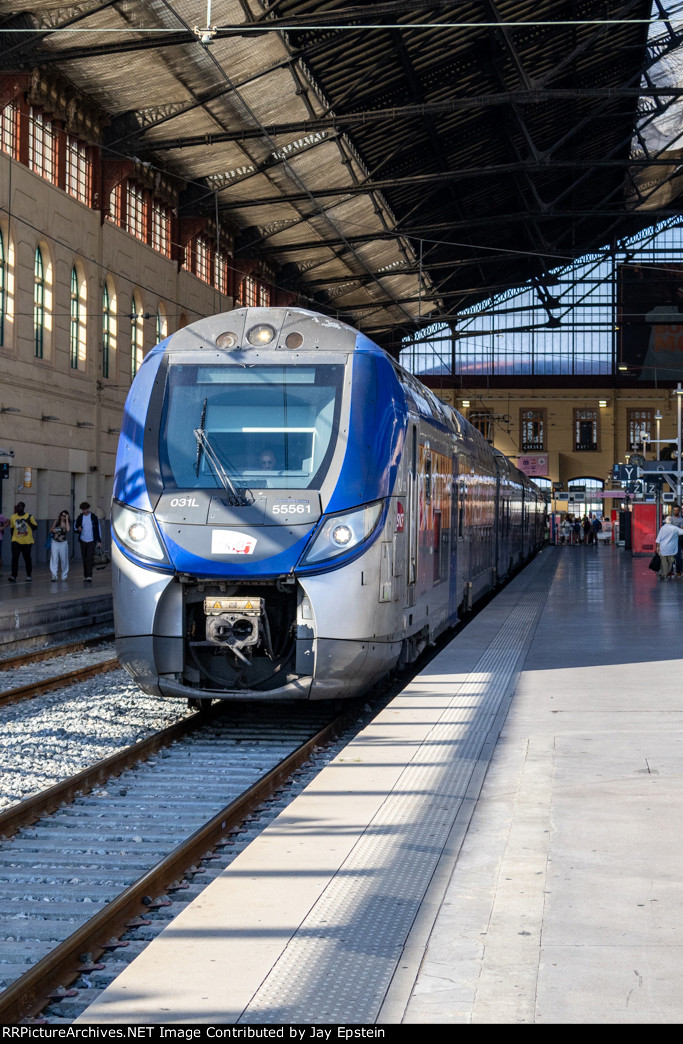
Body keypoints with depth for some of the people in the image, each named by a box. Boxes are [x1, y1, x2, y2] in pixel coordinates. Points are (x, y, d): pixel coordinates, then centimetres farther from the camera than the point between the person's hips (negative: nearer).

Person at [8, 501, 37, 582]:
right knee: (15, 558, -14)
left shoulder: (29, 516, -1)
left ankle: (28, 576, 21)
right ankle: (13, 576, -19)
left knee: (27, 559, 8)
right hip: (16, 541, 1)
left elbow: (35, 527, 0)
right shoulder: (13, 517, 5)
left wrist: (29, 522, -16)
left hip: (27, 542, -1)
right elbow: (12, 529, 15)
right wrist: (12, 538, 13)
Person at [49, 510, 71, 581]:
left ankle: (64, 576, 19)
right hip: (55, 542, 0)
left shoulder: (67, 524, 2)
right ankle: (54, 576, -14)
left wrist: (67, 519, -15)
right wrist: (55, 522, -7)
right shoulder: (56, 522, 5)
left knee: (64, 560, 6)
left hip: (63, 543, 0)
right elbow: (51, 530, 7)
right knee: (54, 559, -10)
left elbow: (68, 529, -20)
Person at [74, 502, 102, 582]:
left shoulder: (94, 517, -2)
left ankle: (89, 576, -17)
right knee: (84, 559, 6)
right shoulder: (80, 517, 4)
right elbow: (75, 527, 13)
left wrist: (99, 541, -1)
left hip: (91, 541, -3)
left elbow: (98, 529, 2)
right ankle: (85, 576, 14)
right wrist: (78, 529, -12)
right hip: (83, 541, 3)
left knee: (89, 559, -13)